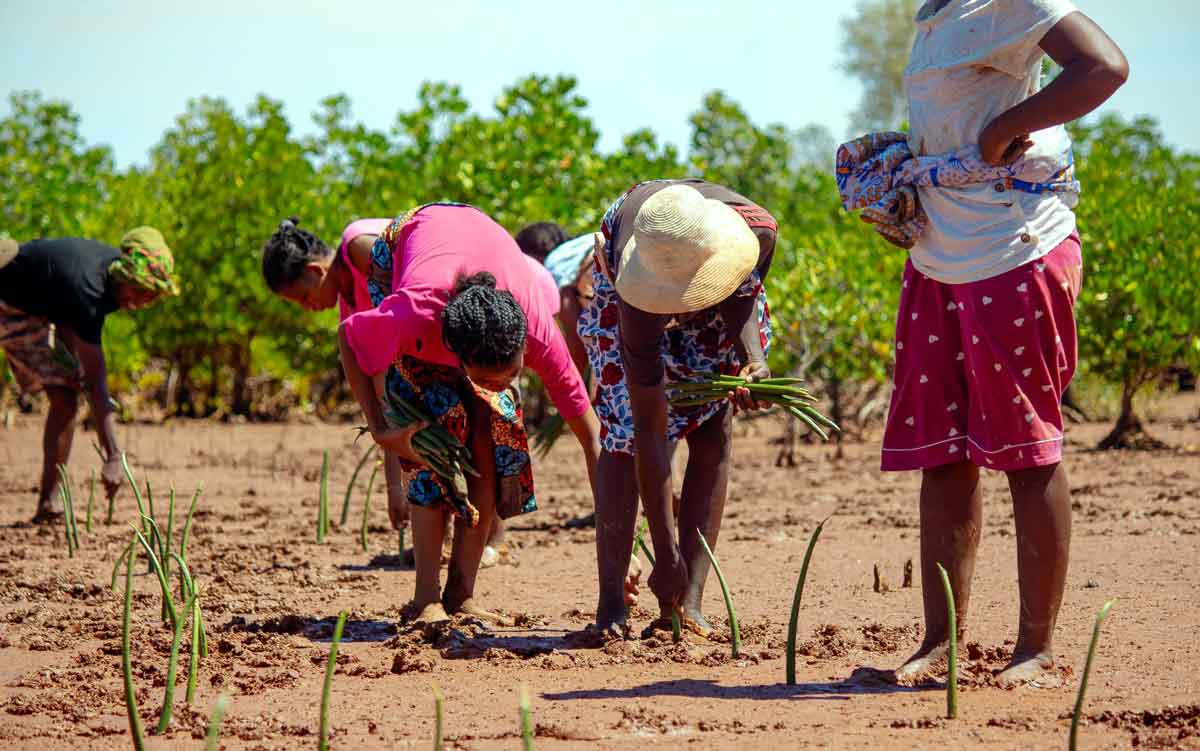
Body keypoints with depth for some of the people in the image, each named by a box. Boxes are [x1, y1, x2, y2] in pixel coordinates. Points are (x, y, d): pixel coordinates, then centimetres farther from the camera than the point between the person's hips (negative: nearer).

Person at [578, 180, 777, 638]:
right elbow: (650, 432, -41)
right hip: (625, 285, -3)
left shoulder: (758, 229, -40)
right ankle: (610, 602, -12)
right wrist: (666, 557, -39)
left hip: (716, 307, 3)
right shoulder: (639, 305, -45)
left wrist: (752, 357, -36)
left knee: (714, 431, -7)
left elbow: (744, 295, -13)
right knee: (626, 429, -16)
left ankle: (690, 601, -8)